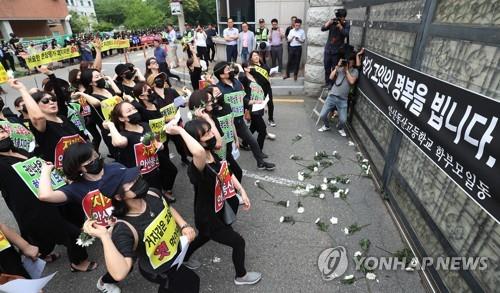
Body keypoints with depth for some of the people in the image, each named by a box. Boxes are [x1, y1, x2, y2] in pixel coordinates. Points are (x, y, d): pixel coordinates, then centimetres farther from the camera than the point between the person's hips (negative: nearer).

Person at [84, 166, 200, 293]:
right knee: (191, 281, 17)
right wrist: (104, 236, -50)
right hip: (161, 271, -5)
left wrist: (184, 225, -12)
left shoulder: (152, 194, -20)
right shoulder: (125, 229, -37)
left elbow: (168, 209, 2)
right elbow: (120, 274, -48)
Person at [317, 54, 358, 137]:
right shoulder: (340, 68, 11)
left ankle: (340, 128, 29)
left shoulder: (354, 71, 6)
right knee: (322, 115, -2)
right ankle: (326, 126, 29)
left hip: (343, 100, -1)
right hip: (332, 96, 1)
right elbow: (331, 77, -1)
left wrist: (347, 70, -5)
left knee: (343, 120, -6)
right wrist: (337, 66, -4)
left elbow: (352, 81, -11)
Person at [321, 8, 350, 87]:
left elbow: (346, 34, -19)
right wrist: (328, 23, -22)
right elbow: (322, 29, -6)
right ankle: (327, 83, 24)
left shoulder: (346, 24, -4)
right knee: (327, 68, 11)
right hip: (327, 49, 4)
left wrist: (340, 25, -25)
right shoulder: (332, 22, 2)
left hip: (337, 51, -3)